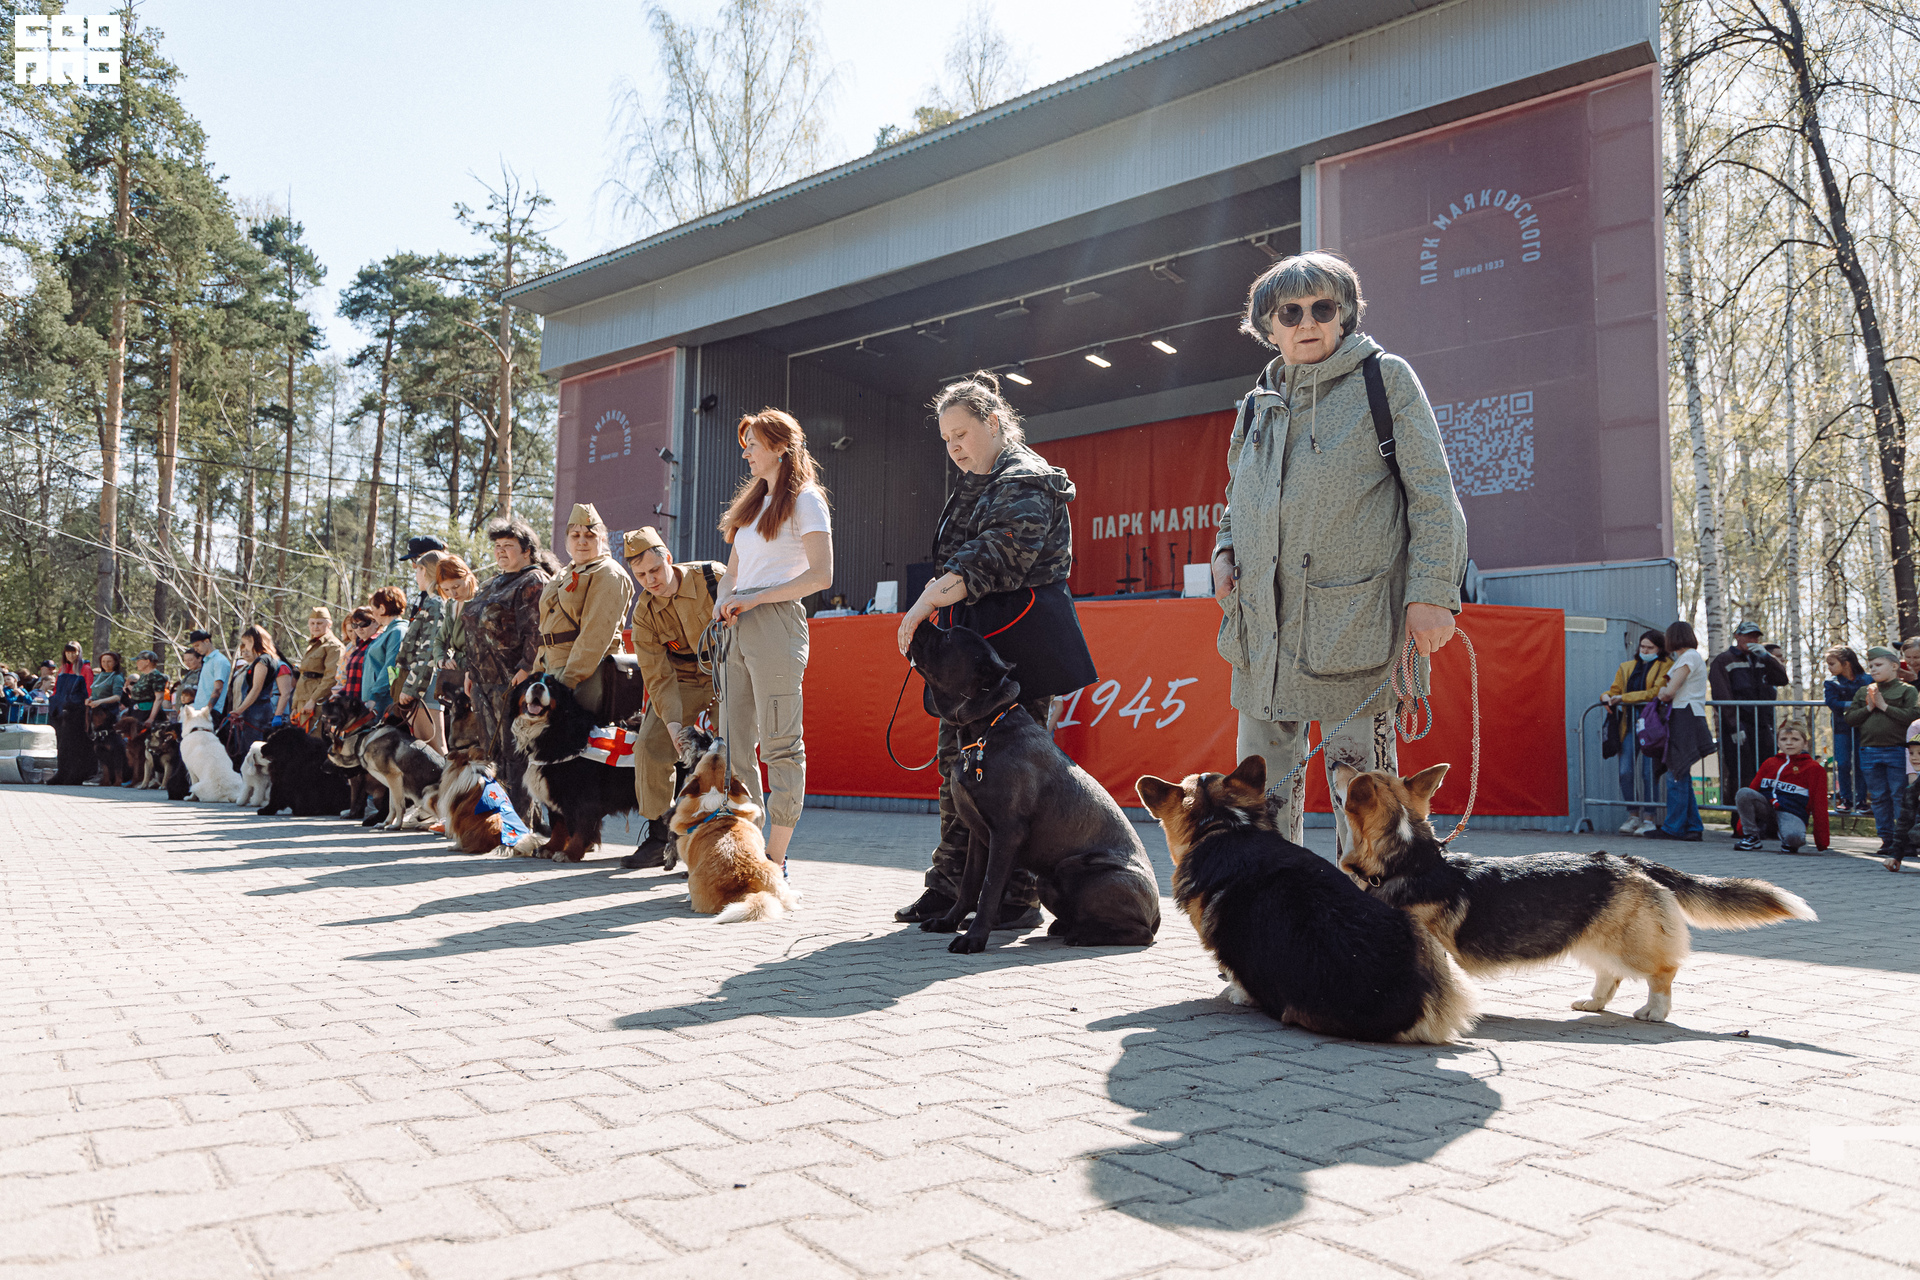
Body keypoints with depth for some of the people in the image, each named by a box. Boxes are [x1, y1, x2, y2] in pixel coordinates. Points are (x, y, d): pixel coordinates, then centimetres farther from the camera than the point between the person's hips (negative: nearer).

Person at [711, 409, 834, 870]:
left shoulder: (804, 500, 0)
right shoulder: (752, 501, 23)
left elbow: (821, 576, -10)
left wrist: (753, 600, -12)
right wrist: (722, 603, 4)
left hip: (775, 624, -8)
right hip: (737, 628, 8)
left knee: (780, 745, -7)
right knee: (733, 746, 5)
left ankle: (775, 860, -5)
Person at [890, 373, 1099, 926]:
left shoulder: (1026, 481, -8)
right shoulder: (972, 488, 22)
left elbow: (995, 555, -21)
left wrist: (927, 601, -27)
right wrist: (932, 602, 10)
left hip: (1020, 640, -9)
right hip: (975, 638, 9)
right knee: (957, 758, 9)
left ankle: (1018, 899, 0)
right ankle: (949, 885, 19)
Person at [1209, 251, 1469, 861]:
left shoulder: (1384, 378, 3)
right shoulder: (1261, 401, 17)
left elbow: (1433, 495, -2)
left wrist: (1431, 592, -10)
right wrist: (1225, 549, 7)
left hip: (1355, 614, -5)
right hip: (1265, 618, 5)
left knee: (1360, 771, -3)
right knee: (1262, 769, 8)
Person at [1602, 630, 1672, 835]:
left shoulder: (1665, 666, 3)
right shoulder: (1627, 667, 21)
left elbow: (1656, 693, -8)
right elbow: (1615, 689, 22)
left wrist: (1624, 698, -9)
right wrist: (1607, 697, -1)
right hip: (1629, 724, 4)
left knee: (1649, 772, -6)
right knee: (1625, 771, -4)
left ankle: (1648, 818, 1)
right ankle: (1633, 816, 8)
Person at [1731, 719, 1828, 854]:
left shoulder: (1814, 768, 4)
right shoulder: (1770, 763, 16)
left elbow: (1819, 804, 1)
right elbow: (1753, 788, 17)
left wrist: (1822, 842, -4)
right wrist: (1741, 828, 13)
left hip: (1792, 815, -4)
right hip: (1766, 808, 4)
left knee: (1793, 837, -38)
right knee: (1743, 793, -26)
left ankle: (1789, 843, 1)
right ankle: (1752, 836, -10)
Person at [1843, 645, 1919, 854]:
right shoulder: (1863, 691, 14)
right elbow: (1850, 718, 8)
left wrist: (1884, 706, -12)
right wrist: (1869, 707, -6)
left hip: (1897, 751, -5)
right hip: (1869, 751, 5)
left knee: (1900, 796, -4)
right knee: (1878, 798, 7)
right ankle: (1886, 840, 14)